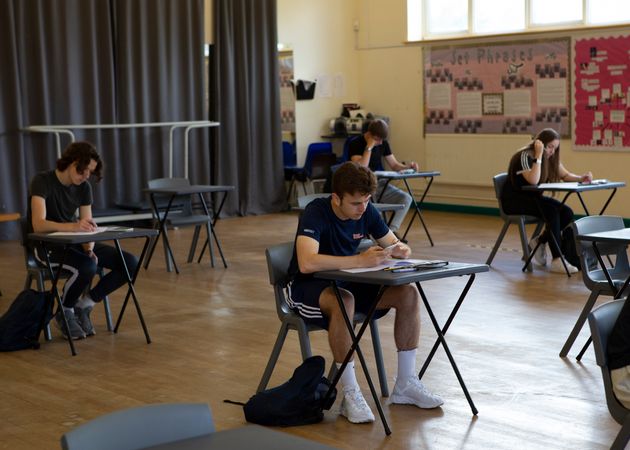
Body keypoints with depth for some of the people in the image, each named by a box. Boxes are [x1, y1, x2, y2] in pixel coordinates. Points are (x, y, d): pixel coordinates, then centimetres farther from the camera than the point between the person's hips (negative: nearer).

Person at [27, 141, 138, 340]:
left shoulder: (84, 187, 1)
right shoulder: (42, 182, -18)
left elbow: (88, 227, -3)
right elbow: (38, 225, -31)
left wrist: (89, 248, -26)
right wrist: (73, 226, -48)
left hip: (73, 243, 6)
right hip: (47, 245, -6)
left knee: (130, 263, -12)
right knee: (86, 267, -37)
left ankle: (84, 304, 3)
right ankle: (64, 312, -9)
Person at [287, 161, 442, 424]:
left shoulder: (367, 212, -6)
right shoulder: (316, 213, -25)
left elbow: (394, 244, 7)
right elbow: (307, 263, -41)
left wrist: (401, 250, -19)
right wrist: (360, 260, -43)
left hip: (346, 282, 7)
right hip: (308, 287, -6)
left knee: (408, 294, -13)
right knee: (344, 301, -40)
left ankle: (405, 384, -3)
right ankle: (350, 394, -29)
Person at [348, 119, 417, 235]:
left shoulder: (383, 143, 7)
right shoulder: (355, 144, -11)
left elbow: (394, 165, 11)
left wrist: (407, 166, -10)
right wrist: (369, 147, -25)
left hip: (380, 183, 6)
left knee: (406, 198, -17)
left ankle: (392, 231, -22)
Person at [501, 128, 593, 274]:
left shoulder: (550, 158, 4)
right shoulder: (525, 156, -19)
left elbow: (566, 175, 8)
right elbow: (533, 181, -33)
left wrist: (581, 178, -11)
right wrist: (539, 155, -30)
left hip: (532, 198, 8)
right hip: (513, 201, -8)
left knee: (567, 213, -15)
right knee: (551, 210, -30)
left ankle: (540, 241, 4)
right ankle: (557, 260, -30)